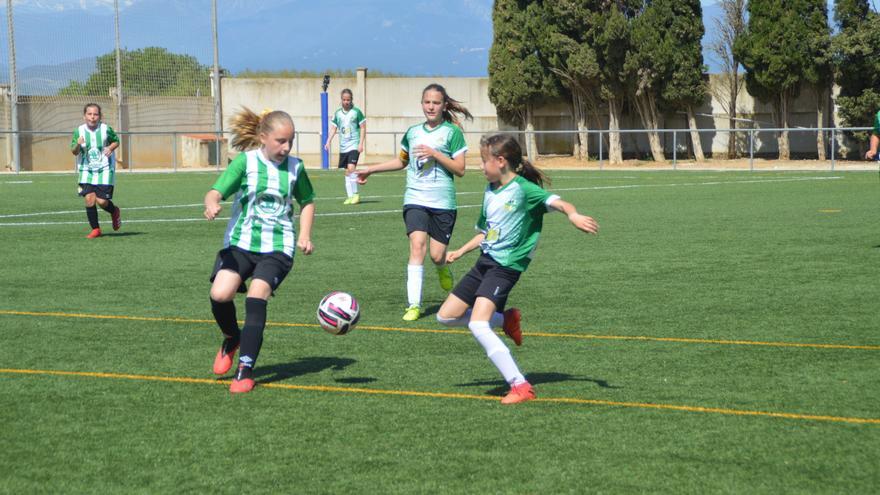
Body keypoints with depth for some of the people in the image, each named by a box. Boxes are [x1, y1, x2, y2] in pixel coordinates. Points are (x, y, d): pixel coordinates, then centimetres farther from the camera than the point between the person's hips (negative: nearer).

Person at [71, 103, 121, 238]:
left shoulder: (106, 129, -7)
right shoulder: (80, 131, -5)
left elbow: (116, 141, 11)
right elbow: (74, 152, -4)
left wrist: (110, 148, -11)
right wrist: (78, 145, -26)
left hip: (104, 170, -1)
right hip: (86, 170, 2)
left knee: (101, 201, -9)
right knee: (89, 199, -11)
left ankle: (114, 211, 27)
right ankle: (95, 229, 6)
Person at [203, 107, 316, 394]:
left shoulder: (295, 168, 6)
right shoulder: (245, 161, -3)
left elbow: (307, 202, 23)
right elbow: (216, 191, -12)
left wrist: (304, 236, 9)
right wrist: (212, 204, -36)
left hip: (278, 247, 1)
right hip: (240, 242, -1)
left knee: (257, 293, -23)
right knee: (220, 294, -21)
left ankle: (245, 369, -17)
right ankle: (231, 339, 14)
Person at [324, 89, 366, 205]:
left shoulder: (356, 112, -3)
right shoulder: (338, 113, 9)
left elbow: (363, 128, -2)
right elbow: (333, 128, 13)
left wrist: (361, 143, -9)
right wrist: (328, 142, 1)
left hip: (354, 145, -5)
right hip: (343, 147, 5)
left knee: (351, 168, -19)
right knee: (347, 171, 7)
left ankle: (355, 194, -9)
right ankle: (350, 196, 12)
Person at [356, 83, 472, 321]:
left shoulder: (452, 132, -2)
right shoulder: (413, 132, 10)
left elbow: (460, 170, -6)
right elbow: (401, 161, 28)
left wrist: (435, 154, -16)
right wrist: (371, 169, 24)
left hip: (443, 202, -2)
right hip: (415, 199, 2)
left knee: (437, 255, -3)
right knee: (417, 245, -15)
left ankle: (443, 269, 37)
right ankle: (414, 305, -15)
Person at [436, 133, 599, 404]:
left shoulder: (523, 189, -12)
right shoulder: (490, 191, 14)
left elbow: (555, 201, -28)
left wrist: (573, 214, -48)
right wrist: (460, 252, 30)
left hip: (506, 266, -9)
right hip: (485, 262, 9)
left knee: (478, 325, -23)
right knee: (446, 316, 12)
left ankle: (521, 386, -19)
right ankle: (506, 320, 24)